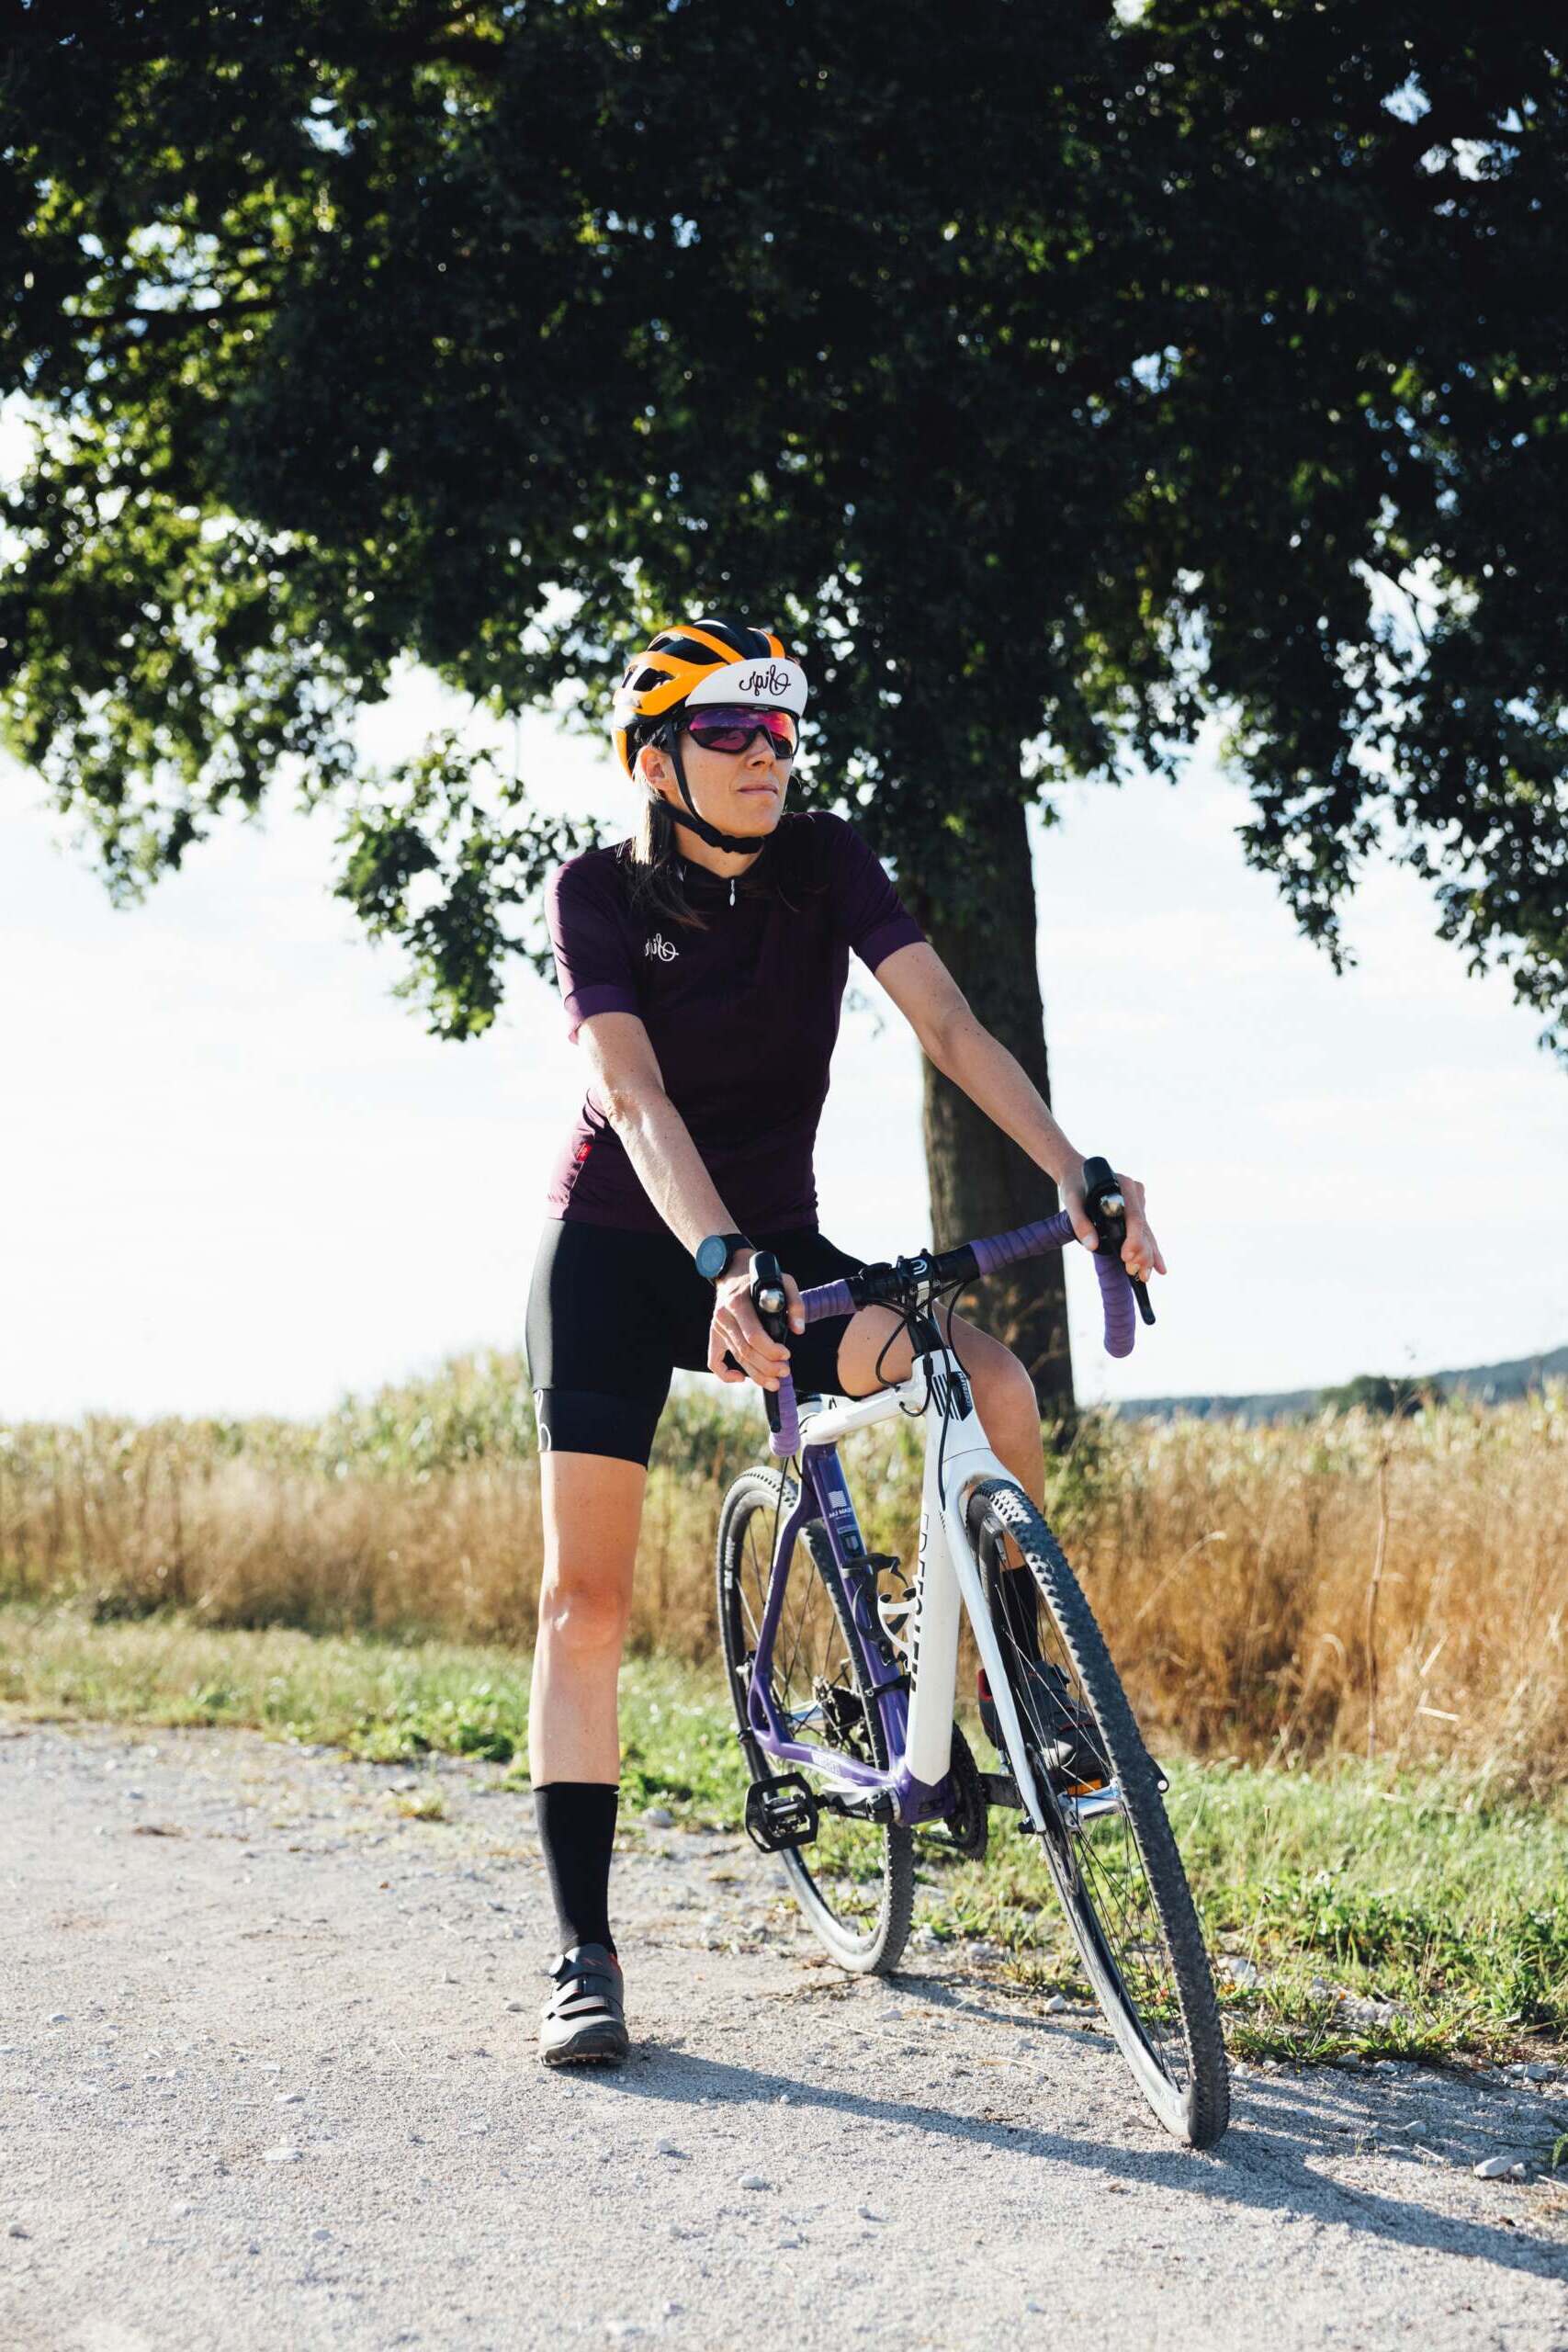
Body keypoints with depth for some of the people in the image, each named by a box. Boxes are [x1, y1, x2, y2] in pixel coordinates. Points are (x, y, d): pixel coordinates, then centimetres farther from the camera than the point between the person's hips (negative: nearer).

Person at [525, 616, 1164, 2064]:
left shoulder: (826, 864, -6)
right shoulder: (601, 891, -13)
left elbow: (947, 1024, -17)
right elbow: (636, 1100, -26)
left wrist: (1078, 1172, -32)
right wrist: (720, 1264, -42)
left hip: (777, 1241, 2)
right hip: (619, 1251, -2)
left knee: (997, 1387, -23)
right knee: (587, 1596, -8)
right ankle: (586, 1948, 0)